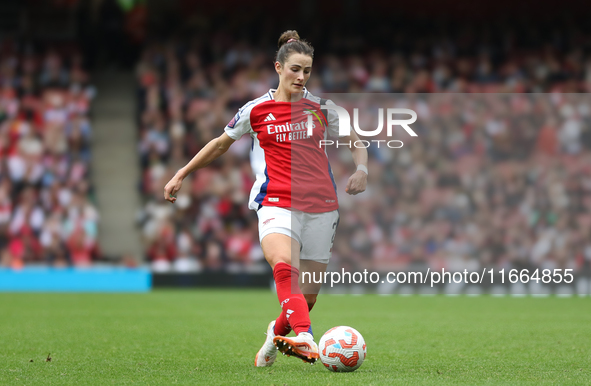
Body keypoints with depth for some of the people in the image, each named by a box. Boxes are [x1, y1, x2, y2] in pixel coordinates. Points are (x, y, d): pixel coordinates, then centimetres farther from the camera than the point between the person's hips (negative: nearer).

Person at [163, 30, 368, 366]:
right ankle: (305, 338, -51)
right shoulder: (256, 110, 6)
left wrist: (361, 170, -2)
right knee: (284, 265, -34)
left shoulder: (321, 108, 9)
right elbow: (221, 144, 20)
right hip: (277, 203, -2)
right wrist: (182, 175, 23)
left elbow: (356, 143, 19)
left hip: (320, 206, 2)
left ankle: (277, 334, 35)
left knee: (308, 296, 3)